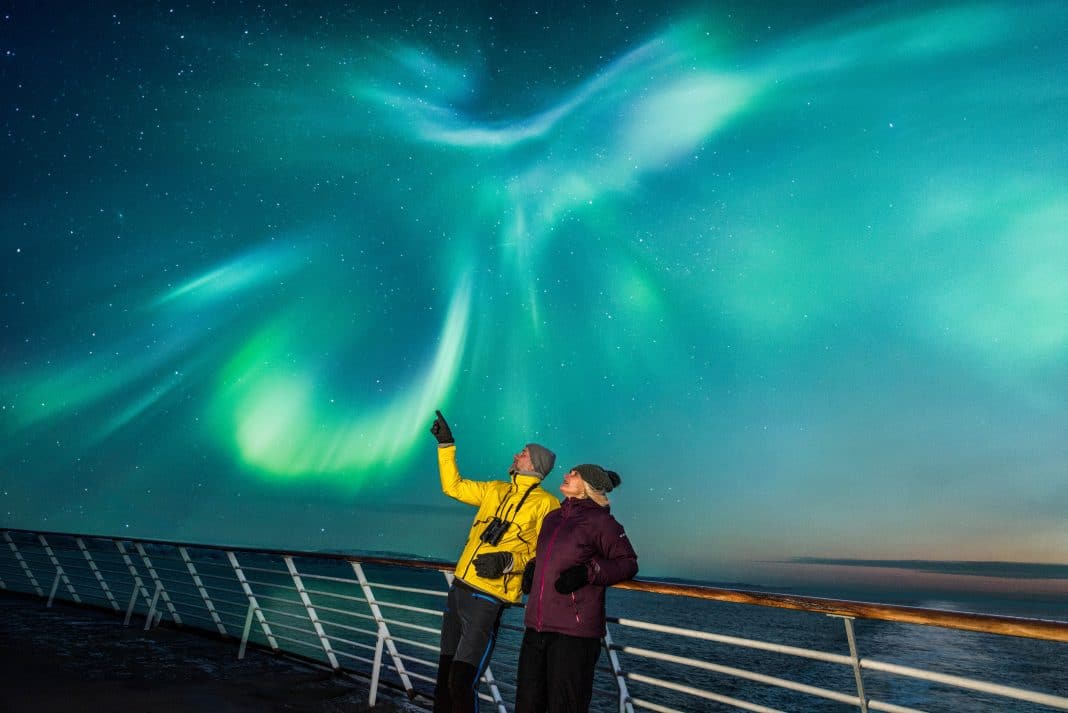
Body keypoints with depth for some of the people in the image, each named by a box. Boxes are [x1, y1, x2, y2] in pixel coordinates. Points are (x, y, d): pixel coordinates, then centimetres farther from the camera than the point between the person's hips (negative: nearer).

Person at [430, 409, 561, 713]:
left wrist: (508, 560, -24)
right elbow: (453, 486, 17)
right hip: (459, 587, 7)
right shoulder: (496, 489, 12)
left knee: (461, 683, -6)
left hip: (487, 598, -7)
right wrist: (446, 444, 14)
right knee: (445, 674, 18)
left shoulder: (546, 503, -7)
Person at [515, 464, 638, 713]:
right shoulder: (552, 517, 13)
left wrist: (588, 572, -18)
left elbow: (628, 563, -6)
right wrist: (532, 567, 11)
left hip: (574, 632, -7)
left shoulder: (600, 521, -7)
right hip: (536, 627, 7)